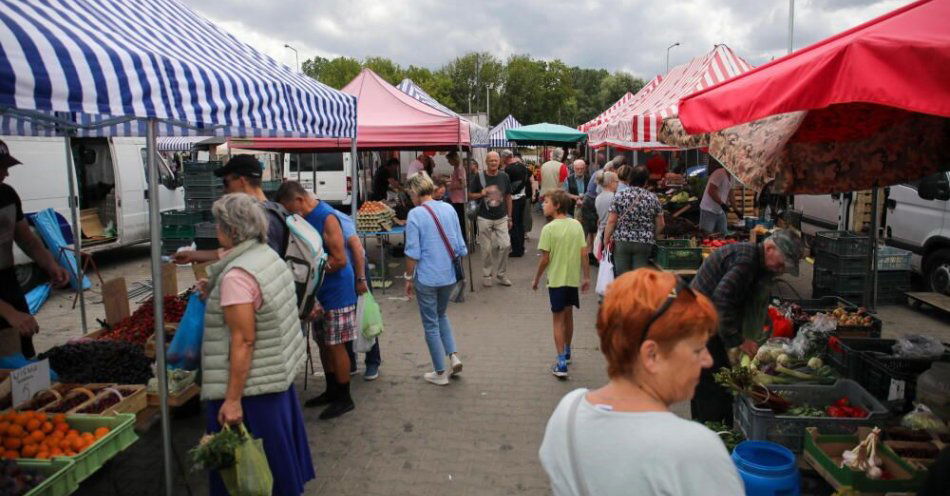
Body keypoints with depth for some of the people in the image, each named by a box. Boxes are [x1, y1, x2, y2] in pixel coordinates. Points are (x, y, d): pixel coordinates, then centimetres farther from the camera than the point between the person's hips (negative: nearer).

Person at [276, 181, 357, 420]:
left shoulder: (326, 217, -18)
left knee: (335, 346, 0)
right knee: (323, 344, 16)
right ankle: (332, 391, 30)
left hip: (336, 292, -9)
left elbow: (339, 259, -22)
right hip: (319, 292, 9)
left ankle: (344, 398, 12)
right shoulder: (305, 218, 9)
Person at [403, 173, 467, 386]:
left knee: (431, 324, 9)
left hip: (427, 278, -5)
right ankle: (453, 355, 12)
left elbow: (413, 253, -14)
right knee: (441, 315, 26)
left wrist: (408, 278, -3)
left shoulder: (415, 214, -14)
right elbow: (460, 246, 6)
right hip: (449, 275, 5)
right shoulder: (448, 209, 2)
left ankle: (440, 373, 17)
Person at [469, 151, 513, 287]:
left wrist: (509, 217, 9)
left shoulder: (504, 177, 3)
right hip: (485, 218, -2)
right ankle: (486, 275, 20)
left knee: (505, 245, -6)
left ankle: (501, 274, 10)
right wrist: (481, 194, -18)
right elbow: (470, 195, 2)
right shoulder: (479, 177, -4)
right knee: (486, 249, 4)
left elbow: (508, 197, 11)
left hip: (501, 218, 2)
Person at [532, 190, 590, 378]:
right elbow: (584, 254, 1)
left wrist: (536, 279, 0)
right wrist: (587, 277, 10)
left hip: (556, 279, -5)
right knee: (568, 315, 21)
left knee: (558, 319, 2)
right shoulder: (577, 225, 1)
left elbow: (545, 259, -13)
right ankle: (566, 352, 39)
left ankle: (561, 363, -3)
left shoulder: (549, 229, -14)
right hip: (573, 278, 5)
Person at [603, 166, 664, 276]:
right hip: (644, 243, 1)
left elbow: (611, 221, -6)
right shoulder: (653, 198, 2)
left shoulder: (620, 197, -3)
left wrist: (606, 240, 3)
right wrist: (652, 237, 22)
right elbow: (660, 224, 6)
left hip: (622, 242, -1)